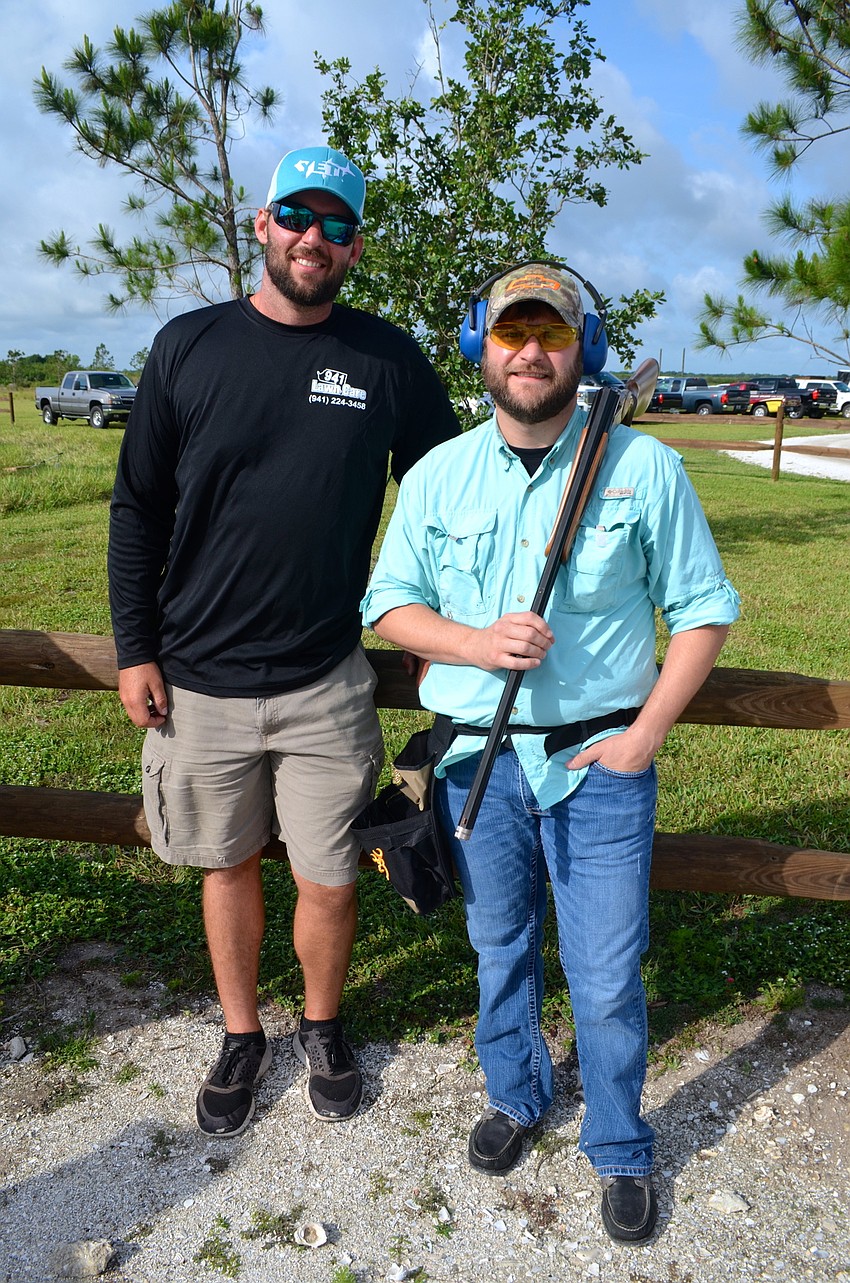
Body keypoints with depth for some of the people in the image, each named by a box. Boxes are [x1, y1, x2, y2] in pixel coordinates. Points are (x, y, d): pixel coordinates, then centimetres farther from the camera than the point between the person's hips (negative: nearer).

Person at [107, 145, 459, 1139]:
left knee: (328, 880, 7)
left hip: (326, 682, 0)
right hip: (197, 680, 1)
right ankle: (241, 1034, 39)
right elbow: (138, 508, 3)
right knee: (226, 865, 16)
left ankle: (322, 1027, 36)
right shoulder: (189, 346, 0)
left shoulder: (388, 360, -1)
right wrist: (135, 649, 0)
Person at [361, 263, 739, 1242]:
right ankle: (515, 1097, 45)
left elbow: (702, 609, -1)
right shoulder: (438, 475, 3)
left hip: (599, 758, -2)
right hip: (478, 757, 2)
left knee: (607, 976, 5)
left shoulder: (645, 467, -3)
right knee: (500, 948, 19)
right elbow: (390, 602, 4)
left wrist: (646, 733, -9)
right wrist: (477, 641, -15)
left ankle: (620, 1151, 31)